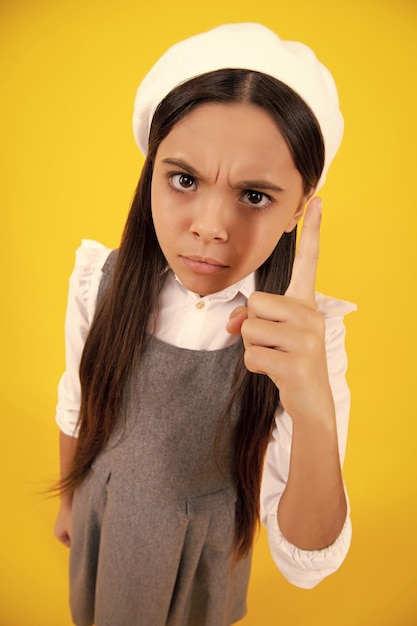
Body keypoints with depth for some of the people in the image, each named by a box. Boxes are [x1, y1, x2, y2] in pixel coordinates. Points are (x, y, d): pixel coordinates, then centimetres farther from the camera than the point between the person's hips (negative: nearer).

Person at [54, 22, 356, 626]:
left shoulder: (309, 334, -28)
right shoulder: (100, 279, -21)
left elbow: (306, 562, -28)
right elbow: (76, 406, -3)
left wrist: (315, 412, -47)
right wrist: (69, 501, 13)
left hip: (207, 552, -1)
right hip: (101, 524, 2)